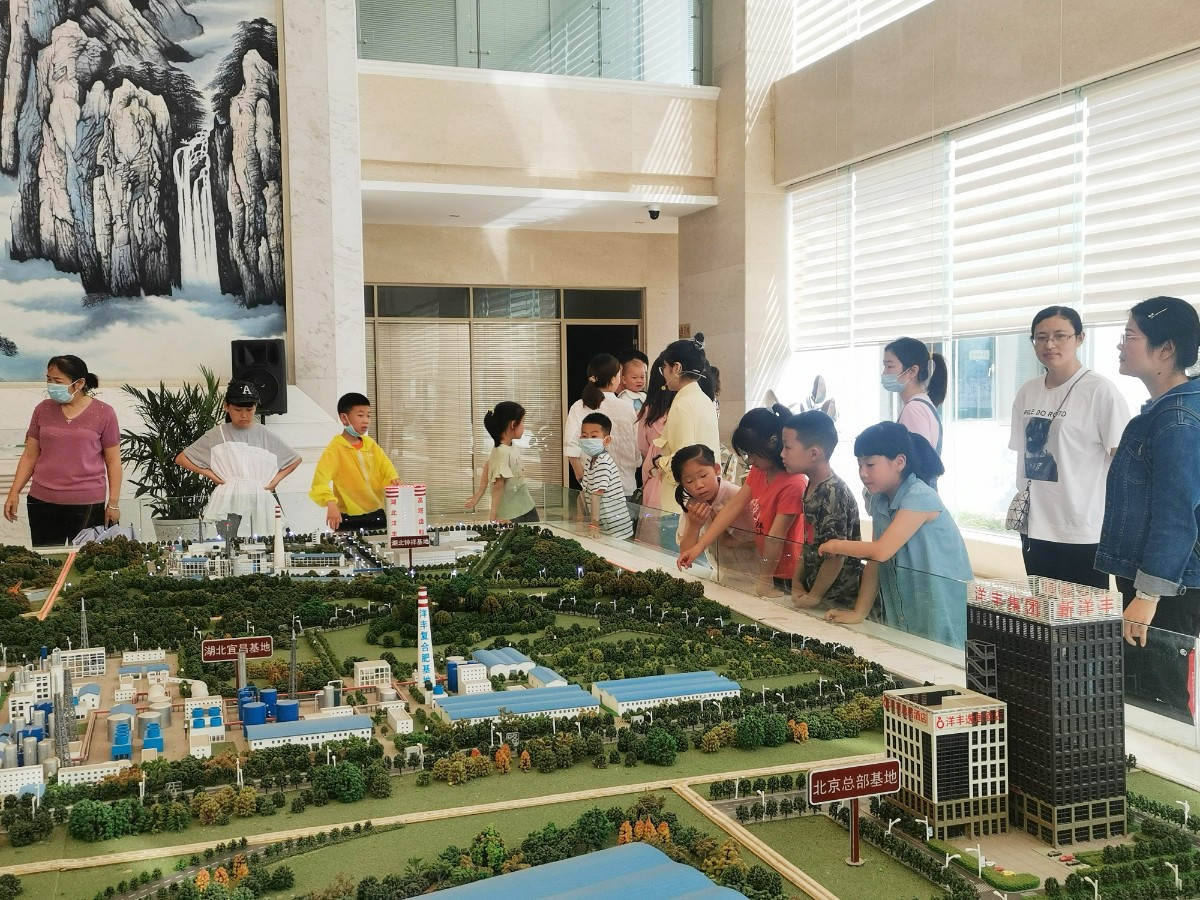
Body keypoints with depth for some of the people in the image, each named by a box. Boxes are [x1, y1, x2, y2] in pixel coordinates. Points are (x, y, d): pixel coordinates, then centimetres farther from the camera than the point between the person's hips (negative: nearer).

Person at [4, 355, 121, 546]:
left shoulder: (103, 413, -1)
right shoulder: (43, 410, 7)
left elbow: (113, 461, 1)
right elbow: (29, 455, 13)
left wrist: (113, 503, -3)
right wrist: (14, 492, 6)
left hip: (88, 505, -3)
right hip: (42, 502, 3)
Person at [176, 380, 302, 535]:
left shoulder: (265, 435, 12)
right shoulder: (216, 435, 9)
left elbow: (295, 460, 21)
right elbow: (181, 459, 12)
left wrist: (275, 480, 8)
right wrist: (209, 474, 2)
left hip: (261, 501, 1)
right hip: (228, 502, -1)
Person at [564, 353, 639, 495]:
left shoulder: (578, 407, -6)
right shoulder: (627, 407, -6)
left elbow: (570, 446, -13)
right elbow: (637, 447, -1)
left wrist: (581, 478, -4)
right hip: (626, 485, -1)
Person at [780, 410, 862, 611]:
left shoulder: (833, 493, -21)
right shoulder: (812, 487, 7)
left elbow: (836, 555, -21)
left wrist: (814, 597, -14)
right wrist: (797, 585, 3)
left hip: (841, 600, -8)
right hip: (813, 590, 8)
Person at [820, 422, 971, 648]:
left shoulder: (919, 497, -19)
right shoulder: (879, 501, 7)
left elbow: (881, 551, -24)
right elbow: (874, 560, 5)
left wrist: (836, 546, -10)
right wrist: (859, 612, 0)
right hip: (901, 614, 7)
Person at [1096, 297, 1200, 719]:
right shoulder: (1162, 409, 14)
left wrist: (1148, 594, -24)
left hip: (1166, 590, -10)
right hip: (1144, 579, 10)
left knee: (1158, 703, -4)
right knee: (1138, 693, 17)